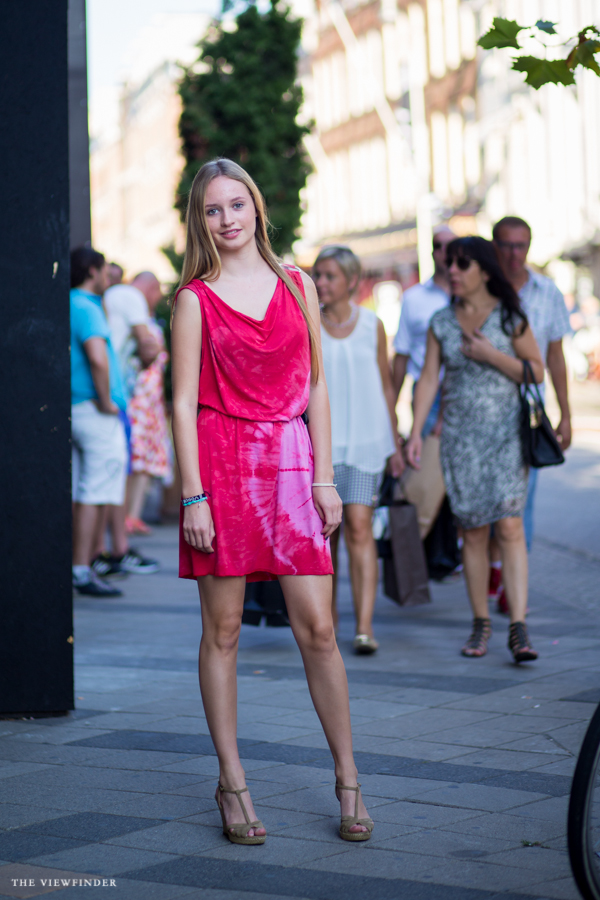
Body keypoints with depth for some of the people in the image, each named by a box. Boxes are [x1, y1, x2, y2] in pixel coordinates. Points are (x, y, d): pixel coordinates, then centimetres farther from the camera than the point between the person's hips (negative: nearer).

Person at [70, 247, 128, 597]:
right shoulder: (87, 309, -13)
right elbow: (98, 359, -27)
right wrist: (106, 401, -16)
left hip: (73, 409, 10)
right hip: (96, 412, -9)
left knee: (76, 493, 11)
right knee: (95, 493, -8)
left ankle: (74, 566, 15)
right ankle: (82, 571, -8)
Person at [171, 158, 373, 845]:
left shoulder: (297, 286, 11)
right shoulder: (194, 299, 2)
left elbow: (315, 387, 12)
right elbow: (183, 403, -1)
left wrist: (324, 478, 5)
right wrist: (193, 496, -8)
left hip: (290, 463, 2)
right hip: (221, 460, -2)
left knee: (317, 627, -2)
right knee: (223, 630, 3)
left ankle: (347, 780, 9)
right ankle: (231, 783, 13)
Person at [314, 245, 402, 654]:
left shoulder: (372, 325, 5)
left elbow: (386, 387, 11)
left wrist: (395, 444, 12)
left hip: (365, 440, -1)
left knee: (360, 528, -11)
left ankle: (365, 626, -15)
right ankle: (328, 614, 23)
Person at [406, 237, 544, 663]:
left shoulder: (510, 317, -1)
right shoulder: (442, 323, 7)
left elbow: (537, 372, 1)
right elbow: (429, 379, 5)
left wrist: (492, 355, -12)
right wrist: (416, 432, -5)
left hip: (505, 432, -3)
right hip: (460, 435, 3)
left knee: (510, 526, -13)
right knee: (474, 532, 4)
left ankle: (518, 628, -16)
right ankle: (481, 623, 16)